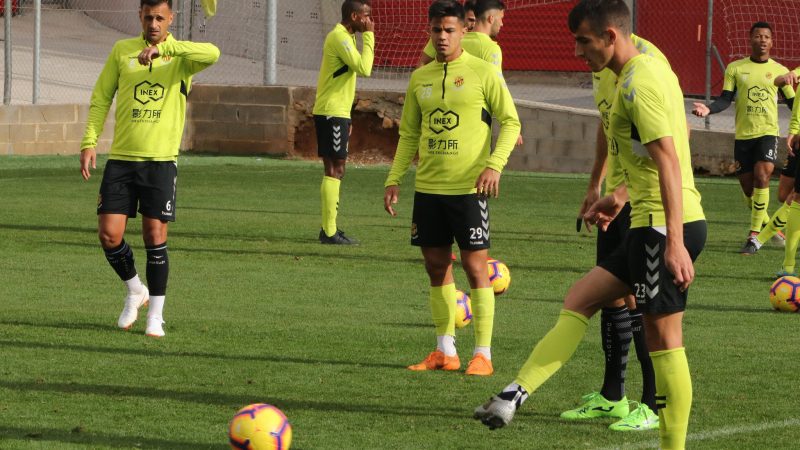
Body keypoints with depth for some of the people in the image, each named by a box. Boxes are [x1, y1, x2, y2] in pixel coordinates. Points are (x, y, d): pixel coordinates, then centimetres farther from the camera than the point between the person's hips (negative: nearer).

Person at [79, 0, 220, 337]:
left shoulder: (181, 56, -2)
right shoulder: (122, 50, 7)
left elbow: (212, 54, -25)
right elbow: (101, 98, 12)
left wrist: (163, 47, -34)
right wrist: (89, 141, 1)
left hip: (161, 160, -2)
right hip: (121, 158, 2)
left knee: (155, 237, -2)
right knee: (109, 235, -4)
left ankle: (156, 315, 12)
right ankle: (135, 291, 23)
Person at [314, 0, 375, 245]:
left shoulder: (344, 37, 18)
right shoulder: (339, 37, -14)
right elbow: (364, 68, -24)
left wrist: (346, 117, 24)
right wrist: (368, 36, -15)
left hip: (336, 113, 10)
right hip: (332, 114, -10)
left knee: (335, 170, 12)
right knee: (335, 169, -9)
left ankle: (329, 228, 15)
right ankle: (330, 232, -10)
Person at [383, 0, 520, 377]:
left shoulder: (482, 73, -4)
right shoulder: (420, 78, 11)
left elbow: (511, 123, -3)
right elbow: (408, 134, 18)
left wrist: (495, 165, -17)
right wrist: (394, 179, 10)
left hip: (468, 188, -5)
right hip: (428, 187, 5)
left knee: (475, 267, -5)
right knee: (436, 266, 8)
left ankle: (483, 354, -1)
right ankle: (445, 352, 16)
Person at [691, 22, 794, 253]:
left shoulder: (780, 71, 5)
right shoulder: (735, 68, 5)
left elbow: (792, 103, 11)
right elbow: (726, 99, 1)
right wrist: (708, 109, -18)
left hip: (768, 132, -2)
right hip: (743, 135, 2)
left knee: (762, 176, -21)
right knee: (748, 187, 5)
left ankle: (754, 235, -16)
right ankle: (768, 226, 30)